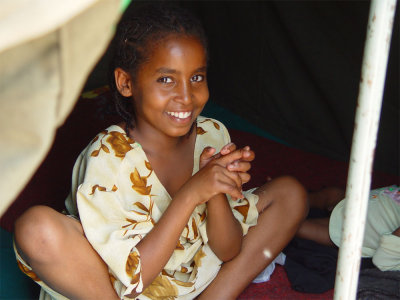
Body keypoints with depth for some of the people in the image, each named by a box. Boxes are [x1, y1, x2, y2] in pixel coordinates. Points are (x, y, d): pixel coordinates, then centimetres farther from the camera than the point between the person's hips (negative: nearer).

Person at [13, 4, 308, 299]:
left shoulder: (212, 135, -10)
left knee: (290, 192, -1)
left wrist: (216, 192, -28)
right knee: (38, 227, -33)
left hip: (192, 275, 4)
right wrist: (190, 194, -34)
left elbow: (227, 252, -7)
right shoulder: (107, 158, -25)